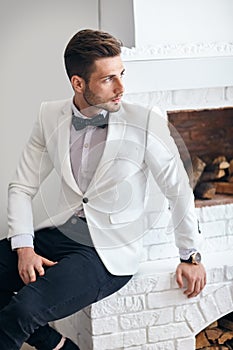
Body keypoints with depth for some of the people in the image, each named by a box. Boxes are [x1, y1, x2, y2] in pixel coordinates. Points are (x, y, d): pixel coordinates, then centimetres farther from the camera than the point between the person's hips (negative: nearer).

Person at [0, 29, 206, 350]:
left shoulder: (146, 123, -13)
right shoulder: (50, 116, 0)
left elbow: (179, 191, -2)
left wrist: (190, 256, 4)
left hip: (109, 251, -6)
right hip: (60, 235, 6)